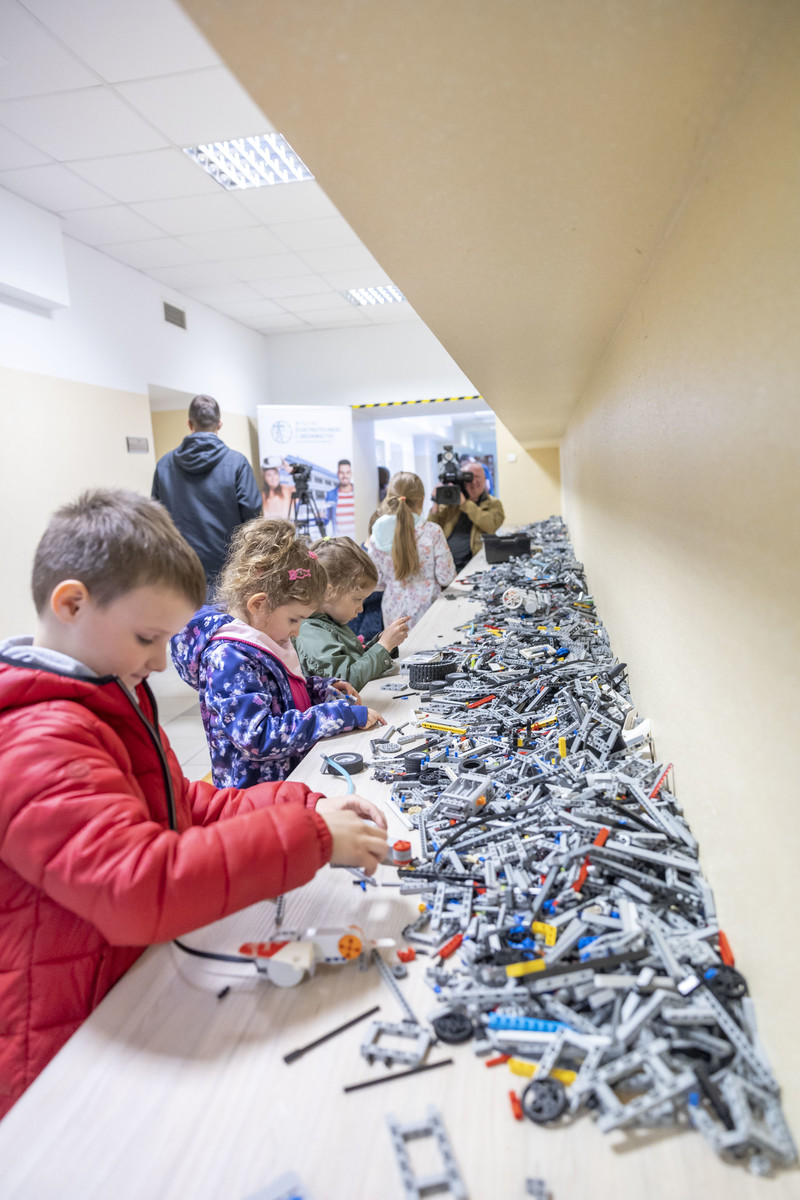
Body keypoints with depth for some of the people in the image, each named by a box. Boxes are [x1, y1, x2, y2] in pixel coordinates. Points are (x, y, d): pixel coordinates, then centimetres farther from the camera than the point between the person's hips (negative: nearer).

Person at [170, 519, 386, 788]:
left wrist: (324, 688, 10)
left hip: (296, 774, 9)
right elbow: (260, 738, -24)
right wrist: (343, 715, -22)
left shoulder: (262, 639, 10)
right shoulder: (227, 658, -17)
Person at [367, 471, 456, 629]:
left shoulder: (377, 535, -5)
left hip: (393, 615, 3)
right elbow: (446, 577, -7)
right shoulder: (432, 532, -12)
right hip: (424, 613, -3)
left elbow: (376, 581, 2)